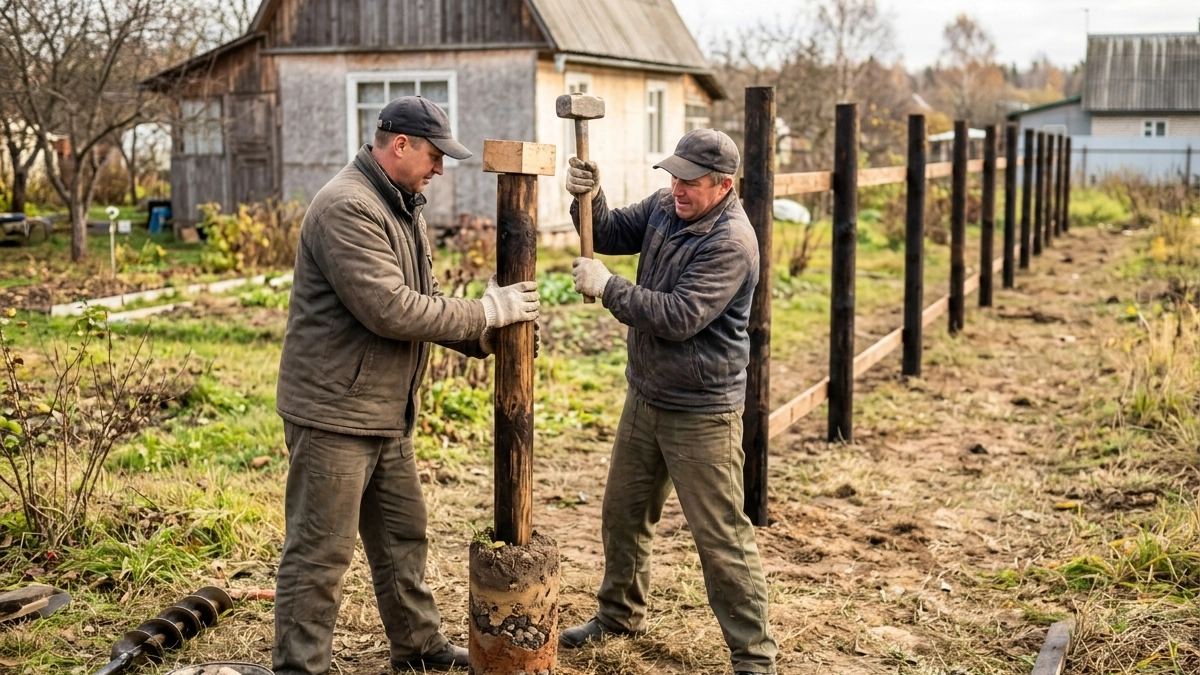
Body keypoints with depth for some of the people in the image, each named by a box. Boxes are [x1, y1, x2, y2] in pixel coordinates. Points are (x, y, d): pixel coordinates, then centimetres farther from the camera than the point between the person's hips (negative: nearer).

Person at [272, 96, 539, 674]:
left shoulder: (402, 208, 13)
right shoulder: (348, 208, -20)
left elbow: (425, 301, 15)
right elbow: (391, 309, -27)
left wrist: (487, 337, 0)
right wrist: (487, 312, -18)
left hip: (385, 412, 10)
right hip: (334, 411, -10)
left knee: (403, 535, 20)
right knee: (320, 553, -1)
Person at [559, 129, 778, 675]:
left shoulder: (731, 242, -22)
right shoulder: (663, 208, 2)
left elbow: (679, 316, -27)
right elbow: (609, 235, 10)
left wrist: (606, 287, -21)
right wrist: (587, 198, -11)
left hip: (701, 413, -8)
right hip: (645, 397, 8)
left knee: (721, 537, -2)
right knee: (623, 512, 20)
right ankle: (620, 614, 42)